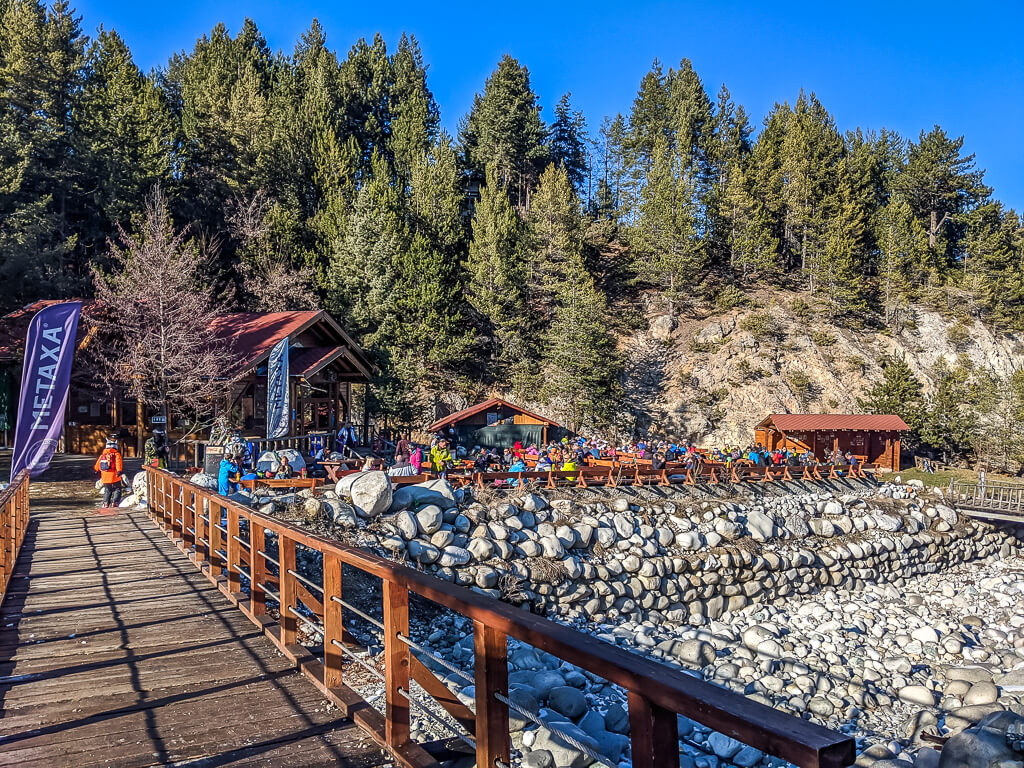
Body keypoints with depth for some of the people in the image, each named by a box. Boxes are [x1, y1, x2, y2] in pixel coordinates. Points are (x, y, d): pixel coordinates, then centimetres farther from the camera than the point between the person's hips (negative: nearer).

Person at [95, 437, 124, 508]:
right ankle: (114, 502, -7)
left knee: (107, 490, 19)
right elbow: (118, 462, -19)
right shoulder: (116, 454, -5)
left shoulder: (102, 454, 11)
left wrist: (97, 471, 36)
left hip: (105, 477, 5)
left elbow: (97, 464, 21)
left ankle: (106, 502, 10)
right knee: (117, 489, 6)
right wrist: (119, 470, -26)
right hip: (114, 476, -5)